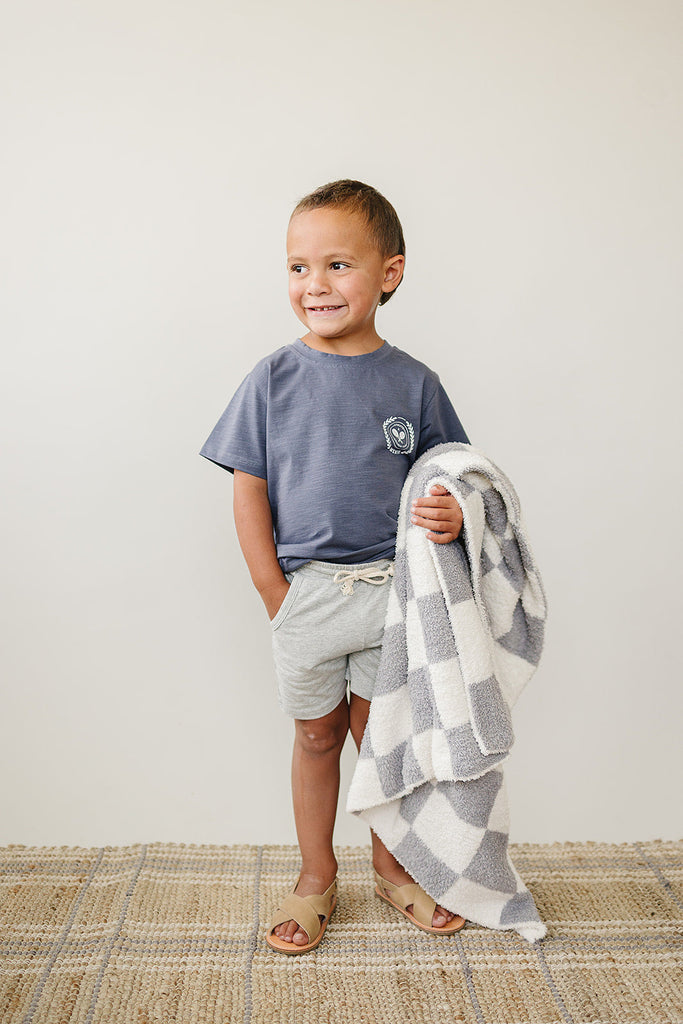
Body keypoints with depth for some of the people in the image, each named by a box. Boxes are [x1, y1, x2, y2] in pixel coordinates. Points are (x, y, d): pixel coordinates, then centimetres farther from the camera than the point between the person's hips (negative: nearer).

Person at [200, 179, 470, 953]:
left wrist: (451, 515, -18)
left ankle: (391, 864, 39)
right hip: (305, 591, 0)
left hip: (393, 590, 1)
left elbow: (442, 477, 6)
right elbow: (250, 491, -4)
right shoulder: (274, 379, -5)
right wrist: (276, 596, -8)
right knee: (317, 735, 15)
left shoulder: (413, 382, -2)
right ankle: (316, 875, 36)